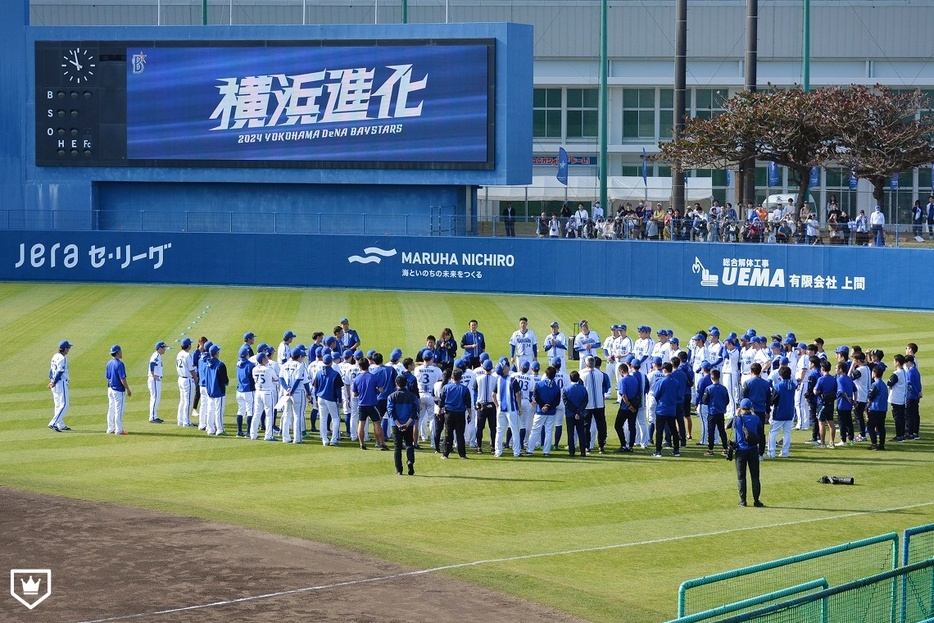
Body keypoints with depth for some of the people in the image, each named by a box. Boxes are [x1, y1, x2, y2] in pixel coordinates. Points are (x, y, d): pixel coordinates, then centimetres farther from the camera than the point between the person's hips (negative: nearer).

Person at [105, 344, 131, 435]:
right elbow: (122, 379, -20)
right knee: (119, 410, -2)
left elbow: (107, 377, 12)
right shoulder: (119, 364, -18)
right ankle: (118, 430, 1)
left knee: (111, 410, 14)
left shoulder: (109, 363, 6)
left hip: (110, 389, 8)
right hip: (118, 390, -8)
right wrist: (128, 390, -12)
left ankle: (110, 429, 19)